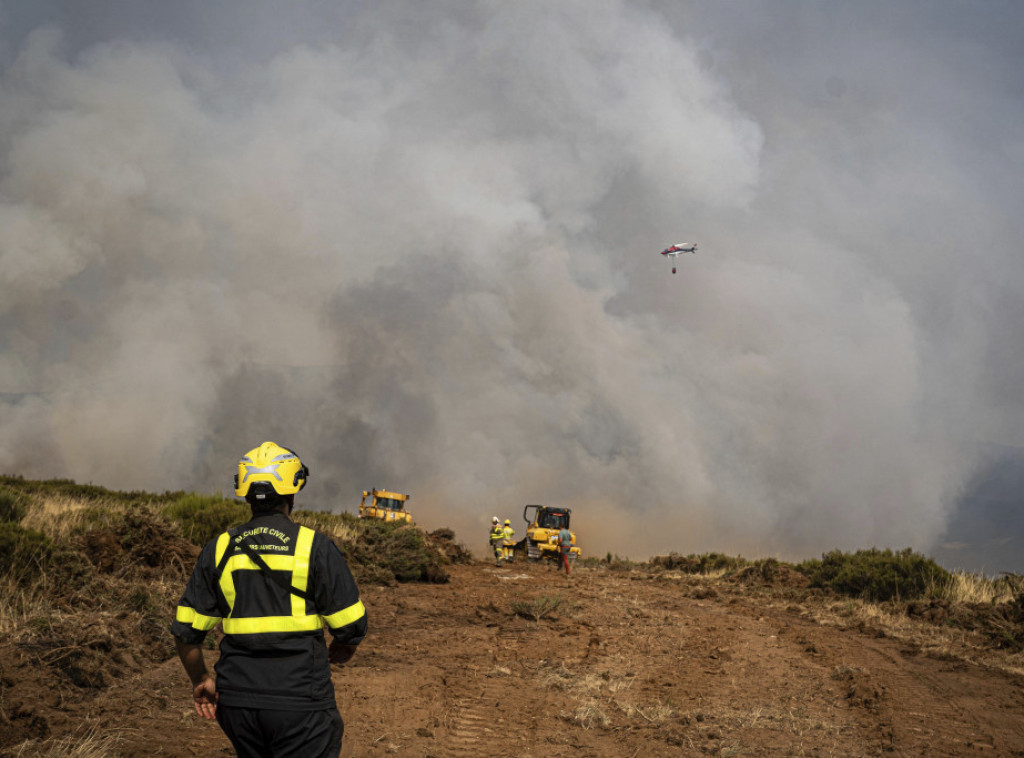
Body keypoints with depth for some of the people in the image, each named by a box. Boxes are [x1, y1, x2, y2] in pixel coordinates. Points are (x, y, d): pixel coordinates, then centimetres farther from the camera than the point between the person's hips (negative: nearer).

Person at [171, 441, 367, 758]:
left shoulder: (219, 549, 5)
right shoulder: (315, 547, -6)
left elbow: (185, 633, 5)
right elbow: (352, 625, -3)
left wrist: (201, 681, 21)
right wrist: (341, 652, 19)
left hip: (237, 703, 4)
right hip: (300, 703, -4)